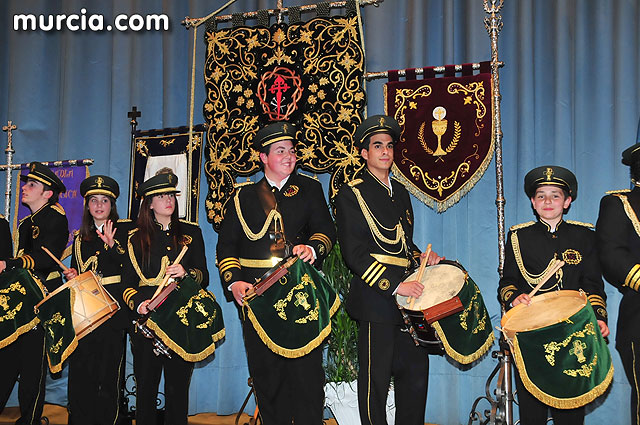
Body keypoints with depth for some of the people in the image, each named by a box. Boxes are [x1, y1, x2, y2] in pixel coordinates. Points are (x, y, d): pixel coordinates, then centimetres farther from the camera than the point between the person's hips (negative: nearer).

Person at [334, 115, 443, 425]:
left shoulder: (400, 192, 17)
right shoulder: (351, 194, -6)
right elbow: (354, 253, -13)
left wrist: (422, 257, 3)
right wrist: (395, 285, -19)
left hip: (405, 294, 7)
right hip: (375, 298, -7)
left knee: (416, 368, 10)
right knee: (376, 379, 0)